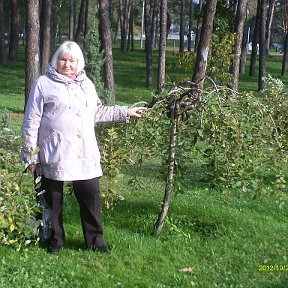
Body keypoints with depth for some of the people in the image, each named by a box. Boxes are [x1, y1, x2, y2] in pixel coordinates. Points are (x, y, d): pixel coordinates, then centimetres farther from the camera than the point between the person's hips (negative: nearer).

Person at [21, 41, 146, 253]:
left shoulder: (86, 84, 15)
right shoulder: (44, 84, -1)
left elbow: (98, 112, 25)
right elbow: (32, 122, -2)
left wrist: (125, 112, 19)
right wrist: (30, 155, -6)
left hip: (85, 154, 4)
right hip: (54, 154, -4)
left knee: (91, 196, 4)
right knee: (53, 198, 7)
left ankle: (95, 240, 17)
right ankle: (55, 240, 23)